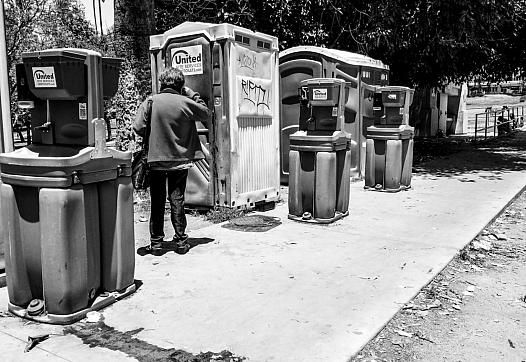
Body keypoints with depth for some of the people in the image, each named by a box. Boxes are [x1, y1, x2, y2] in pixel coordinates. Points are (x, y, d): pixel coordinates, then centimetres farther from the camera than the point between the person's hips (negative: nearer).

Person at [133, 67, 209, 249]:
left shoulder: (151, 101, -6)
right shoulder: (186, 103, -5)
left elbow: (138, 127, -11)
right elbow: (206, 114, 10)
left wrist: (151, 139, 7)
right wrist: (193, 95, 12)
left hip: (157, 159, 0)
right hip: (180, 159, 1)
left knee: (157, 201, 9)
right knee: (177, 199, 9)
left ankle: (156, 239, 15)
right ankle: (180, 237, 12)